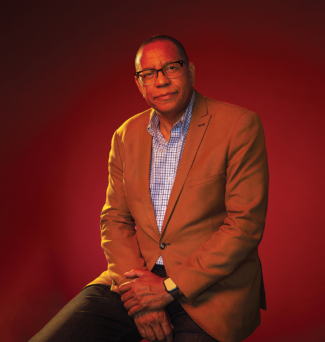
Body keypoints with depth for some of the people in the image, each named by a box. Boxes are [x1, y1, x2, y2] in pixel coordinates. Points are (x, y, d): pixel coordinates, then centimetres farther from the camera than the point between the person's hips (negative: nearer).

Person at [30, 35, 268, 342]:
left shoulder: (238, 125, -5)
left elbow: (245, 224, -10)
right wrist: (135, 279, -9)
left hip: (210, 288, -2)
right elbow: (115, 220, 10)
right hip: (137, 277, 3)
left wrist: (172, 287, -13)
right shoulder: (125, 136, 10)